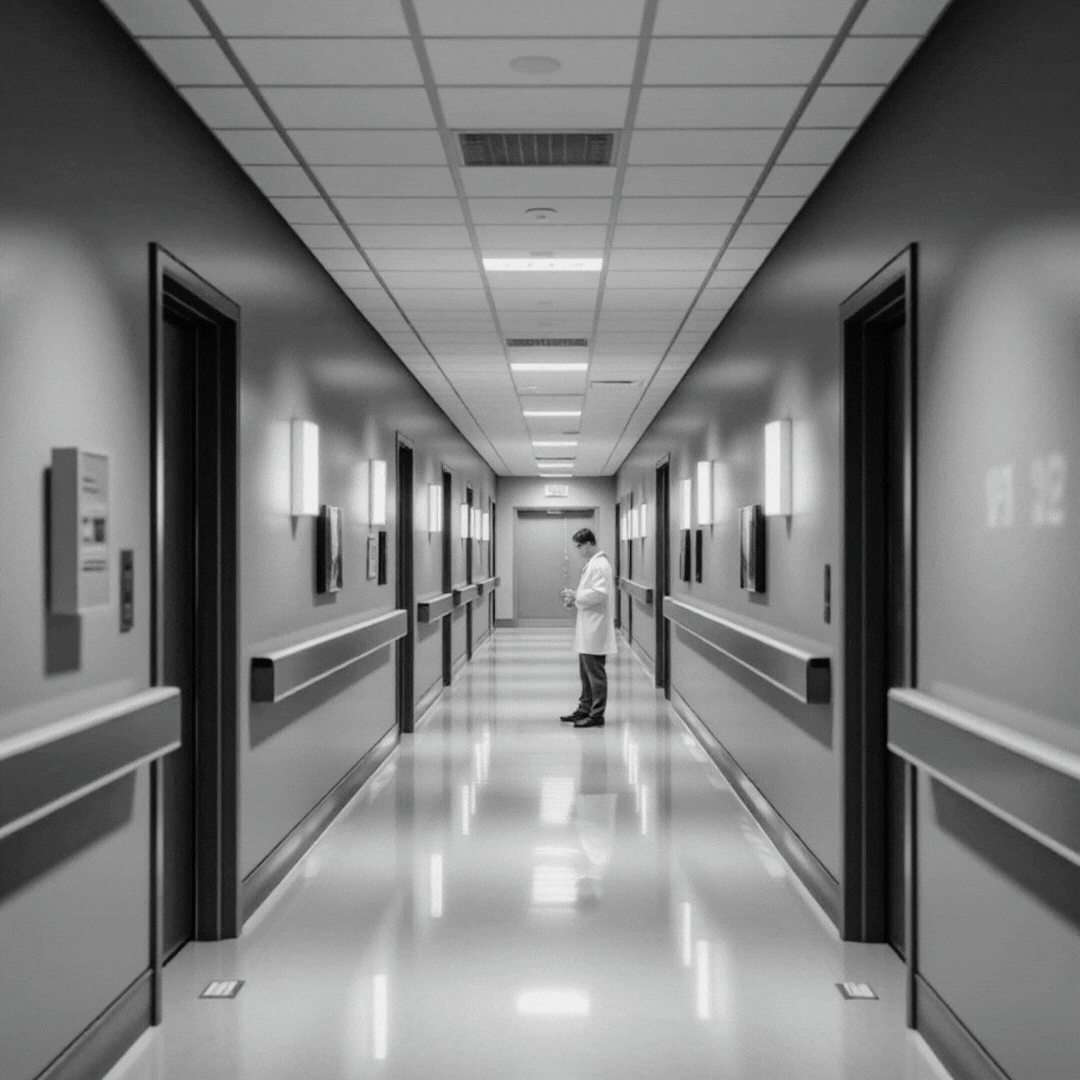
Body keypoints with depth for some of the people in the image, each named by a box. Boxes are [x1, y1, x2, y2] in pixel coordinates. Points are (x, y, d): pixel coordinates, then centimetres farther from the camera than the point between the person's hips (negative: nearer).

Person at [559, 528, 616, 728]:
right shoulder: (592, 564, 16)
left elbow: (599, 593, -25)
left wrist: (576, 596, -14)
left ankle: (597, 715, 1)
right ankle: (585, 709, 25)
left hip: (595, 632, -10)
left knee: (596, 673, -4)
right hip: (588, 631, 10)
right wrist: (574, 600, 9)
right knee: (586, 673, 16)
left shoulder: (600, 565, -15)